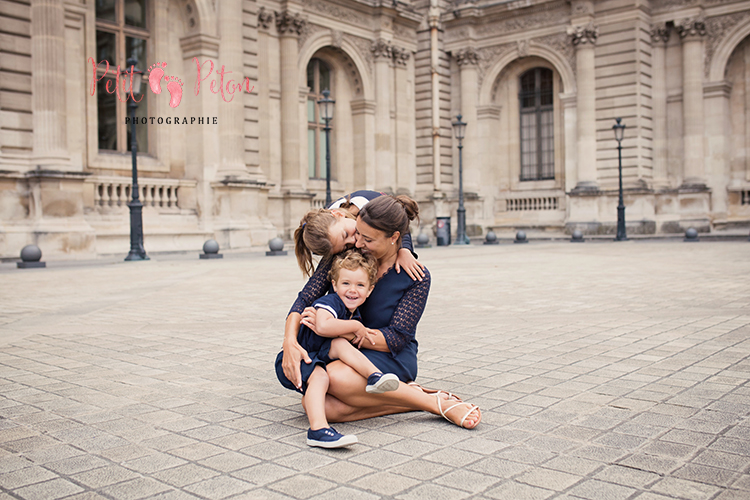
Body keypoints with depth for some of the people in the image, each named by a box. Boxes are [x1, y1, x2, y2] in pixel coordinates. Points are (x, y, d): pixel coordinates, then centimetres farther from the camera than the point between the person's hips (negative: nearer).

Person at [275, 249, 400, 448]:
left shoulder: (355, 315, 9)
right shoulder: (330, 303, -19)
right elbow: (323, 327, -38)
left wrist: (352, 334, -12)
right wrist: (356, 327, -28)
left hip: (318, 358, 7)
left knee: (339, 343, -22)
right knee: (319, 377, -37)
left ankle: (375, 378, -28)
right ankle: (318, 429, -53)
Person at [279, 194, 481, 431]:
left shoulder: (416, 277, -13)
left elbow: (395, 339, -16)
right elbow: (306, 298, -5)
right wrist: (290, 341, -26)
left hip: (392, 359, -4)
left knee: (335, 378, -37)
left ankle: (436, 402, -21)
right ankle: (410, 396, -14)